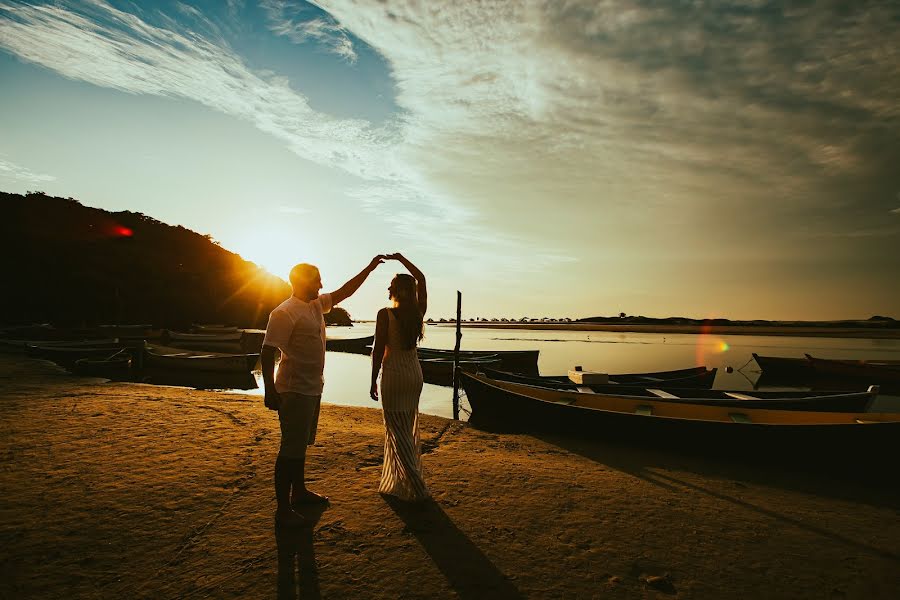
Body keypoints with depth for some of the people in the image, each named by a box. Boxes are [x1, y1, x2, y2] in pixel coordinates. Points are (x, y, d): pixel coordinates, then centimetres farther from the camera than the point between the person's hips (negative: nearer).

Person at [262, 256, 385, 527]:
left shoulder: (317, 305, 9)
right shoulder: (284, 312, -17)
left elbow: (345, 291, 18)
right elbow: (267, 352, -20)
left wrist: (370, 268, 17)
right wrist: (270, 391, -23)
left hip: (312, 388, 9)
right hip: (294, 390, -9)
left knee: (301, 444, 20)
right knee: (290, 449, -2)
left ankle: (300, 492, 35)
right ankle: (283, 509, 8)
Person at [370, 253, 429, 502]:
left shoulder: (385, 314, -13)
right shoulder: (418, 312, 0)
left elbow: (378, 350, -12)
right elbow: (421, 279, 13)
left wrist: (373, 381, -3)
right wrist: (401, 259, 20)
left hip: (392, 375, -6)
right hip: (415, 373, 6)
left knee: (397, 432, 2)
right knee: (409, 430, 17)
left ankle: (417, 488, 1)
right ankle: (401, 481, 29)